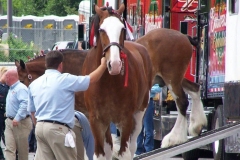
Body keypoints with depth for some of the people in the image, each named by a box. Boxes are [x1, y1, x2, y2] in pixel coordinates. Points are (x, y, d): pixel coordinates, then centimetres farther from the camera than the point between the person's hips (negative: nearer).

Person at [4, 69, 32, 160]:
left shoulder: (21, 89, -15)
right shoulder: (11, 89, 16)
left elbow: (25, 104, -27)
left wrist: (17, 118, -33)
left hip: (20, 122, -9)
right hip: (9, 122, 9)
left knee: (22, 149, 2)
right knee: (9, 149, -3)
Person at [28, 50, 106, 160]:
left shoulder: (34, 84, 9)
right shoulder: (65, 80, -8)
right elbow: (92, 79, 0)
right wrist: (103, 65, 17)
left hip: (39, 127, 6)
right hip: (58, 128, -6)